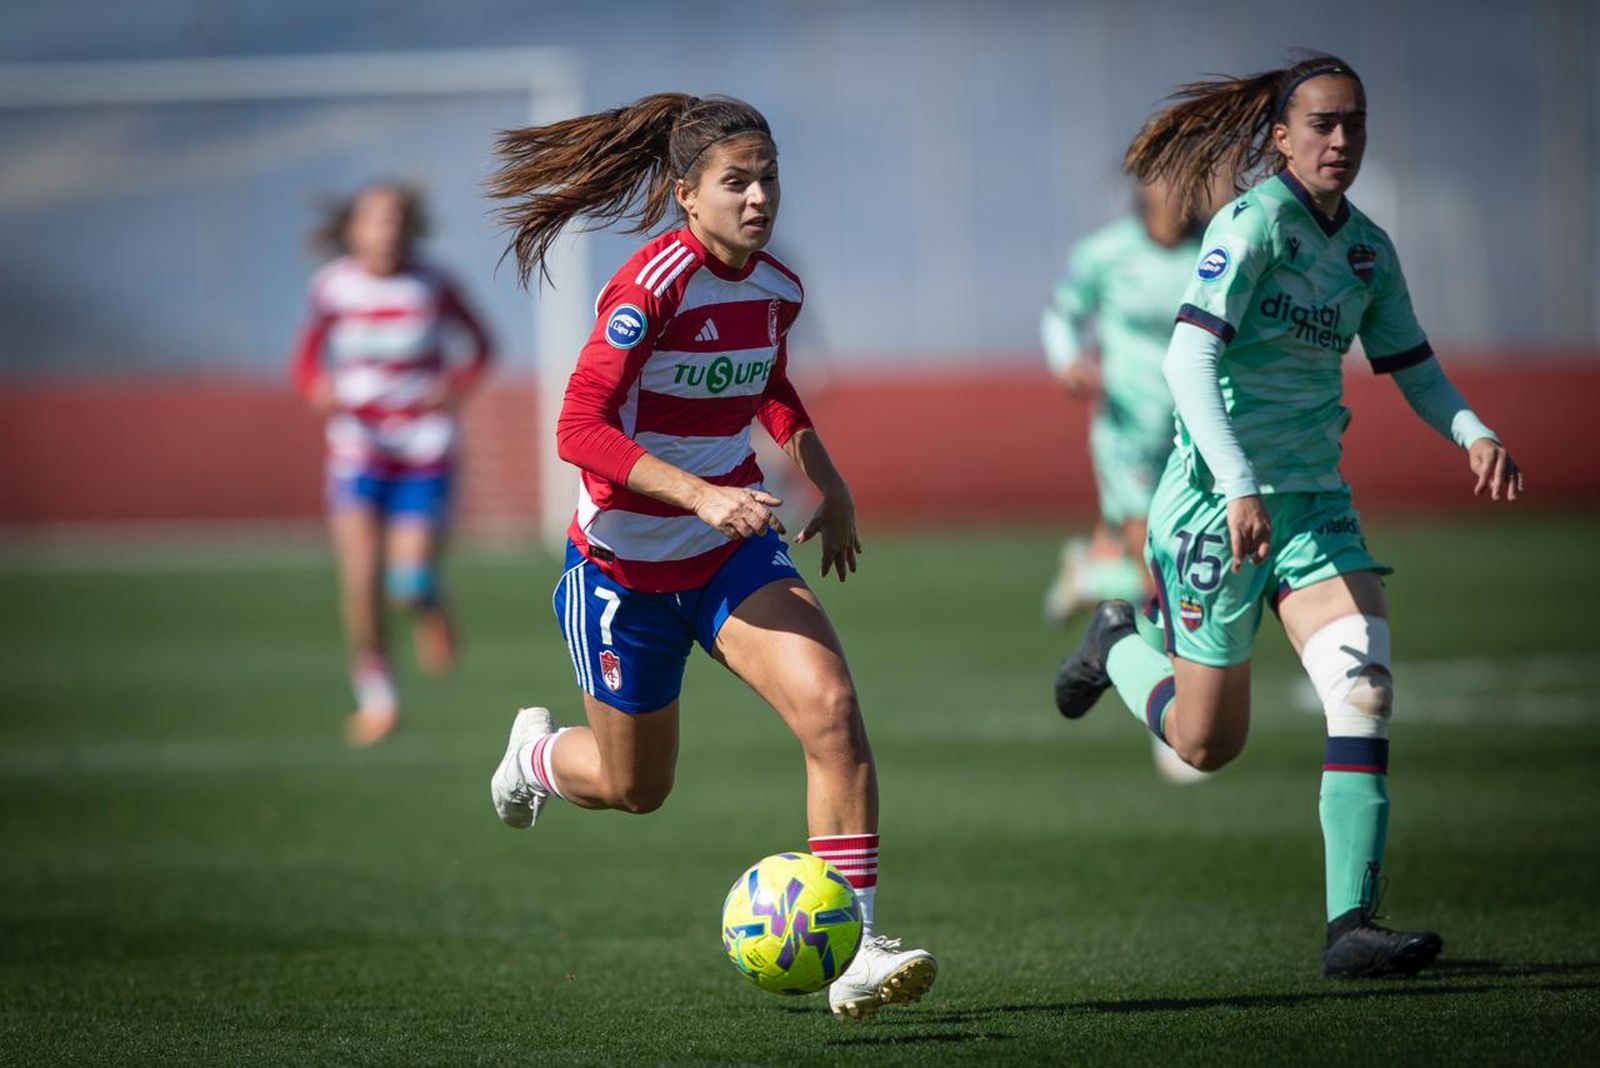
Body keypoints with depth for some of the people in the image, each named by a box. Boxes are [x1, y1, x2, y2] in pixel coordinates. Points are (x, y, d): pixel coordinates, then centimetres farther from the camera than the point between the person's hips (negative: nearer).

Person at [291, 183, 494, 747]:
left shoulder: (432, 286, -6)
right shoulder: (333, 287, -4)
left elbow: (479, 344, 9)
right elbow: (309, 355, 11)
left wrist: (457, 384, -10)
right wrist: (318, 387, -11)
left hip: (425, 451, -1)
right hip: (358, 455, 1)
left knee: (412, 582, -9)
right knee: (362, 578, -12)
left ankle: (430, 607, 30)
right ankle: (375, 695, 7)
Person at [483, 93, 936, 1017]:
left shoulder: (775, 289, -1)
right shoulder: (653, 287, -23)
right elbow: (580, 429, -29)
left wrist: (826, 481, 10)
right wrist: (700, 495, -37)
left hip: (734, 554, 5)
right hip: (626, 562, -5)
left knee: (831, 705, -21)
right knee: (636, 786, 13)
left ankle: (854, 948, -19)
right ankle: (537, 753, 50)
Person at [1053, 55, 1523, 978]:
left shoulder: (1368, 250, 8)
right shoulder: (1255, 223, -14)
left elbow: (1414, 370, 18)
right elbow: (1189, 359, -23)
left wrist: (1473, 432, -4)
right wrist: (1240, 489, -33)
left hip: (1316, 502, 6)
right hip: (1220, 500, -6)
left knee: (1365, 687, -17)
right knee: (1207, 745, 6)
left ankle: (1352, 926, -16)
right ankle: (1120, 648, 39)